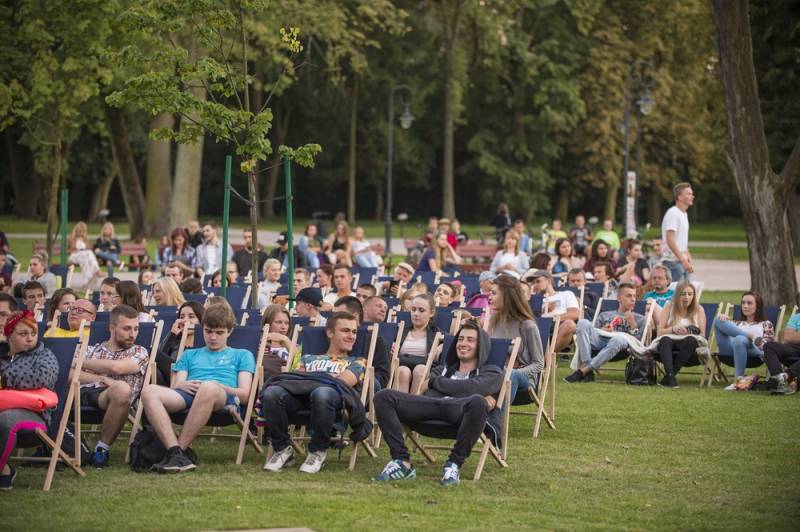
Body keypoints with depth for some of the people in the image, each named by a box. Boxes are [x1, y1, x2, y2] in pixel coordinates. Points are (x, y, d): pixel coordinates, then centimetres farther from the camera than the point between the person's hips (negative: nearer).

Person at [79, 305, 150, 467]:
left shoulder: (139, 353, 19)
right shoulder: (93, 350, 26)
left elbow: (116, 367, -2)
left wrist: (81, 362, 10)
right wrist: (102, 379, -7)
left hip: (108, 396, -2)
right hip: (83, 393, 2)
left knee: (122, 388, -38)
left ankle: (102, 448, -23)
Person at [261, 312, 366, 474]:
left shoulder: (356, 362, 30)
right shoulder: (308, 358, 40)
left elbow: (345, 380, 7)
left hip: (334, 390, -3)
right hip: (300, 392, 3)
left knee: (321, 393, -43)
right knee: (271, 392, -33)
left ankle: (318, 452, -23)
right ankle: (282, 448, -14)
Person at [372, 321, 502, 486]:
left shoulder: (492, 372, 26)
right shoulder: (442, 369, 36)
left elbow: (471, 388, 1)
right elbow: (426, 395, 12)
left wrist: (433, 382, 13)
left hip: (461, 409, -3)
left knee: (477, 402, -42)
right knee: (384, 397, -17)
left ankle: (454, 464, -26)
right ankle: (401, 461, -20)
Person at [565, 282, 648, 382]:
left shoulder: (639, 319, 27)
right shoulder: (605, 315, 33)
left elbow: (639, 340, 10)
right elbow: (591, 333, 21)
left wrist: (632, 324, 1)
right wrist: (601, 330, 2)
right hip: (600, 339, 3)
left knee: (619, 339, -41)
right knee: (583, 323, -26)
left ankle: (583, 370, -40)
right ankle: (586, 367, -37)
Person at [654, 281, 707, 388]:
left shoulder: (699, 309, 7)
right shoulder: (669, 307, 7)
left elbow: (702, 335, 1)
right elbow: (660, 332, 0)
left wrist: (690, 332, -21)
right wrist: (673, 329, -20)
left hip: (688, 344, 0)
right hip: (670, 342, 0)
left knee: (691, 340, -35)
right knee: (665, 339, -34)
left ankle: (667, 376, -33)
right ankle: (670, 375, -52)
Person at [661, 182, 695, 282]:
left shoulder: (684, 214, 17)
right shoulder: (673, 213, -13)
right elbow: (670, 240, -21)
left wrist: (689, 260, 17)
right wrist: (684, 260, -24)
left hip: (682, 262, 10)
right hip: (673, 261, -10)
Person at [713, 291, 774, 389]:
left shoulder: (766, 324, 29)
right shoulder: (737, 323, 40)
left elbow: (769, 343, 14)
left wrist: (760, 343, -9)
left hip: (753, 350, -4)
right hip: (730, 349, 4)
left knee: (739, 339, -41)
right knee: (719, 320, -16)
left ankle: (739, 380, -45)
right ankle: (753, 337, -26)